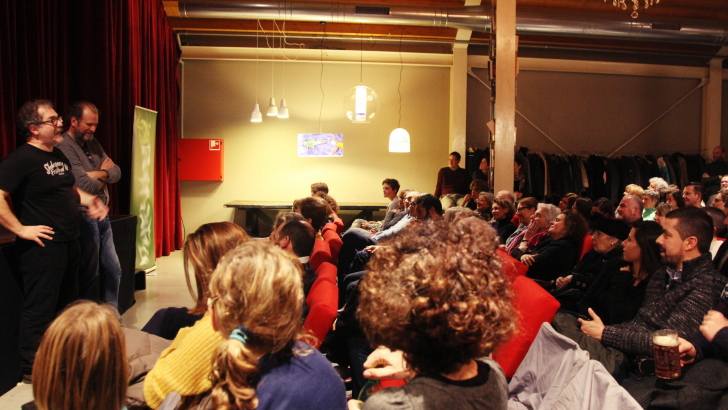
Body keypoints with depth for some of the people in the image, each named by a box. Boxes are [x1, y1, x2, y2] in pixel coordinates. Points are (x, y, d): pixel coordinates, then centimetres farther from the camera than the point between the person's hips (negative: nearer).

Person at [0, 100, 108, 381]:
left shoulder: (58, 155, 13)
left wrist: (89, 199, 9)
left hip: (69, 244, 10)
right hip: (42, 248, -9)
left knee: (67, 305, 20)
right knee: (39, 310, 1)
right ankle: (32, 369, 15)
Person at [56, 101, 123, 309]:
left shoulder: (92, 144, 13)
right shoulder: (64, 147, -15)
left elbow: (116, 172, 7)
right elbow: (85, 186, -21)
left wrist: (98, 174, -14)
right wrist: (104, 176, -1)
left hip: (102, 215, 9)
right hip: (84, 218, -9)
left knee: (112, 270, 14)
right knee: (90, 276, 0)